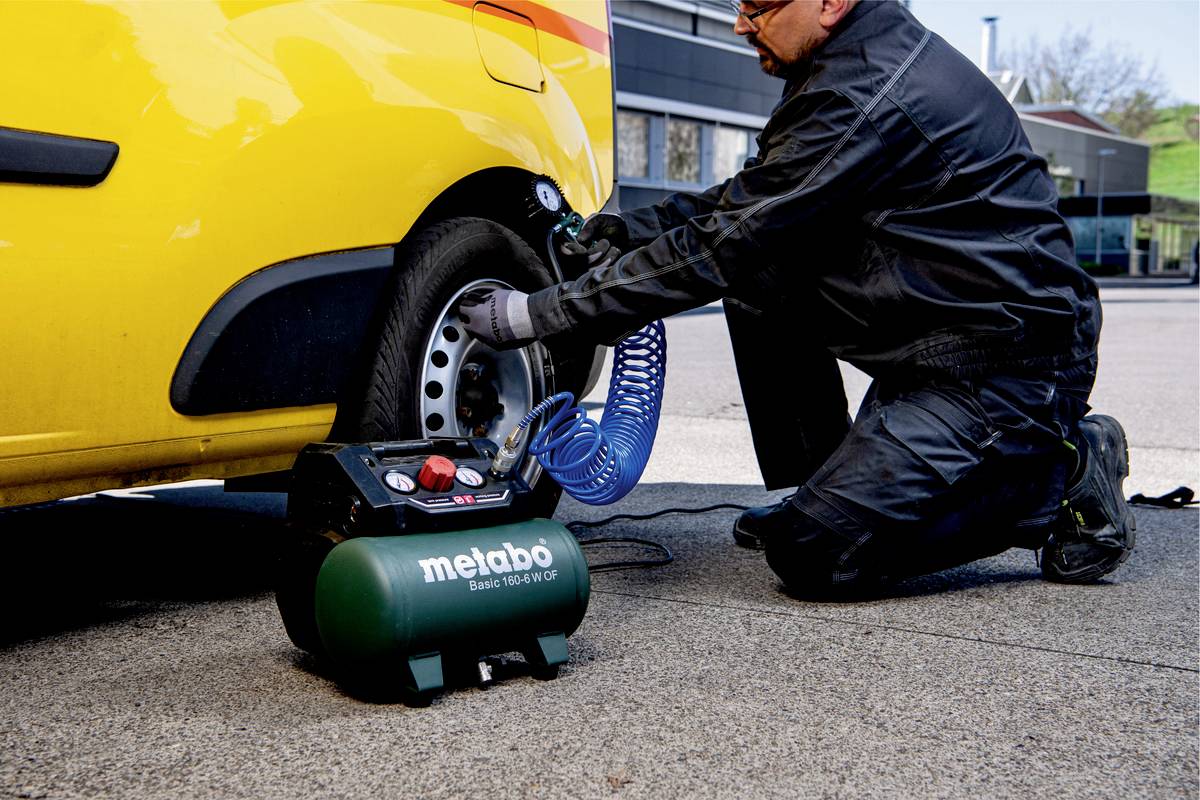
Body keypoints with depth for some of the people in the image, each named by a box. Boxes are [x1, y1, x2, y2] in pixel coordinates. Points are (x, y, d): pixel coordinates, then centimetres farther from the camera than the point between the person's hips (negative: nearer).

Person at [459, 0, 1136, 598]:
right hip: (944, 342, 10)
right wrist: (626, 228, 3)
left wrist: (538, 314, -16)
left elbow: (718, 250, -21)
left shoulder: (865, 98, -22)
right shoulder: (869, 58, 9)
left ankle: (1061, 477, -1)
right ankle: (821, 492, 13)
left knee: (814, 556, -15)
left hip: (1015, 363, -10)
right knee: (758, 276, 6)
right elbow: (751, 202, 16)